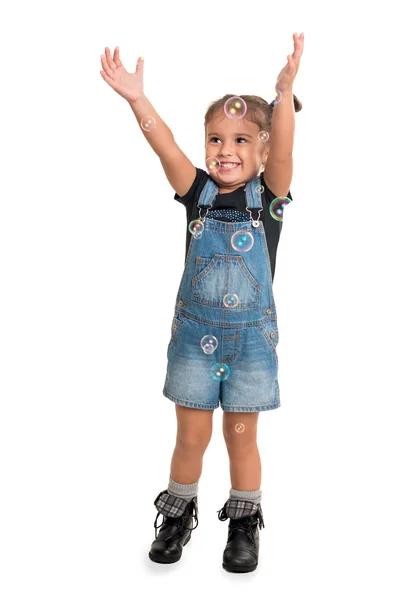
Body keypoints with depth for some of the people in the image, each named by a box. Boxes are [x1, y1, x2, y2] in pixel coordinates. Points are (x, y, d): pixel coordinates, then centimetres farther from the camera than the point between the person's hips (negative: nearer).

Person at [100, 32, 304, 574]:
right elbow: (165, 146, -15)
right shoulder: (198, 191, -2)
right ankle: (178, 514, 32)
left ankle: (244, 523, 29)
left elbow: (282, 150, -24)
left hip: (251, 336, -1)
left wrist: (284, 93, -39)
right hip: (194, 332, 1)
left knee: (241, 435, 10)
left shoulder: (269, 196, -6)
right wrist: (137, 99, -30)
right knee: (191, 435, 10)